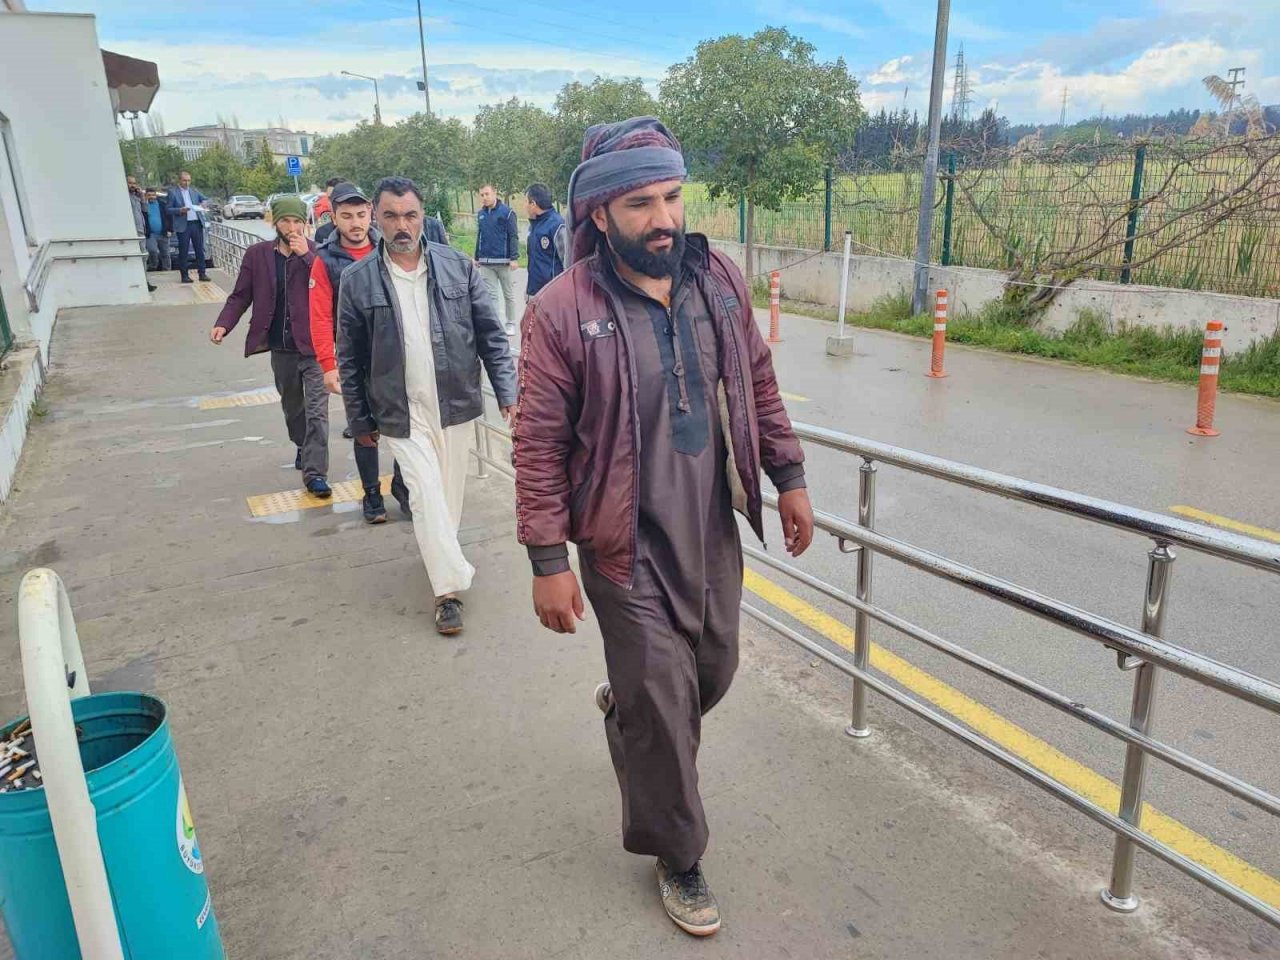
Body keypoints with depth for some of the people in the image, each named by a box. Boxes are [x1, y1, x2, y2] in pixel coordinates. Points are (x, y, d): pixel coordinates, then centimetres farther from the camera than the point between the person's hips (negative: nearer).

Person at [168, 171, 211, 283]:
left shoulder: (194, 190, 15)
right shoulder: (173, 192, 2)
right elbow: (169, 209, 0)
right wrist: (180, 210, -17)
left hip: (196, 223, 4)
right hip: (183, 225, -4)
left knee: (200, 249, 4)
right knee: (183, 251, 0)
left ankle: (202, 273, 9)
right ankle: (184, 275, 5)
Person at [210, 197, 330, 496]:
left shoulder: (316, 252, -4)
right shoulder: (257, 254, 3)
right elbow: (241, 295, 5)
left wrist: (306, 255, -22)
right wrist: (223, 324, -10)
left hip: (312, 346, -4)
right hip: (280, 348, 4)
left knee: (316, 411, -8)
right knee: (292, 406, 21)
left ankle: (315, 473, -6)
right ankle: (303, 448, 45)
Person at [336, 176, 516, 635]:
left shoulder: (458, 267, -2)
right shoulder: (357, 280, -4)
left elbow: (491, 335, 2)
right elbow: (350, 358, 3)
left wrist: (507, 391, -5)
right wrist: (360, 420, 5)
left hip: (454, 406, 2)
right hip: (401, 414, -2)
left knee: (450, 494, 15)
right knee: (426, 496, -6)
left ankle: (438, 553, 40)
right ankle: (450, 585, 5)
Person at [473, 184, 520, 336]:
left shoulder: (507, 212, -7)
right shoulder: (481, 214, 9)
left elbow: (513, 236, -9)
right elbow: (479, 237, 16)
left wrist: (514, 258, -14)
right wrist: (477, 257, 15)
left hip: (503, 261, -4)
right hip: (486, 262, 4)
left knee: (508, 294, 8)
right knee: (491, 294, 3)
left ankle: (511, 324, 19)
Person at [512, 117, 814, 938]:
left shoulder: (720, 280, -1)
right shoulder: (563, 311, -17)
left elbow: (759, 385, 9)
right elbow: (539, 445, -14)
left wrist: (790, 478, 8)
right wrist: (549, 563, -15)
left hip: (713, 530, 5)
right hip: (629, 547, -5)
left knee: (713, 674, 20)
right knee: (663, 706, 6)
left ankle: (626, 709, 55)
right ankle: (678, 857, 32)